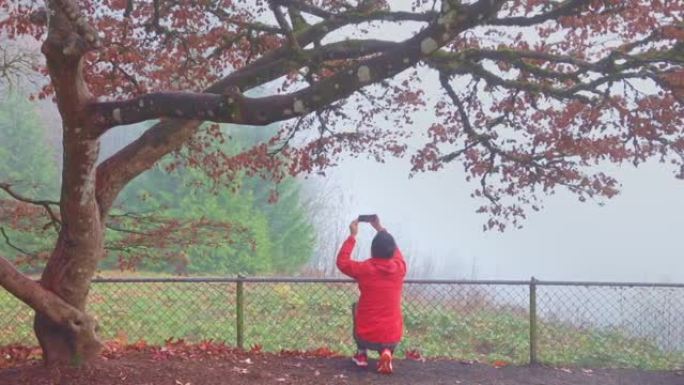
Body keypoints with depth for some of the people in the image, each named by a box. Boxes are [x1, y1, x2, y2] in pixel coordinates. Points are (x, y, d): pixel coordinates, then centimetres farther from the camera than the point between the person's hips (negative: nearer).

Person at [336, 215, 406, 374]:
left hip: (367, 337, -1)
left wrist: (352, 235, 11)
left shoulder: (365, 269, -12)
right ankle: (386, 353, 6)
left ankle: (361, 354, 26)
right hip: (393, 339, 1)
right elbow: (395, 251, 20)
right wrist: (380, 229, 27)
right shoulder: (400, 267, -3)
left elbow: (342, 261, 8)